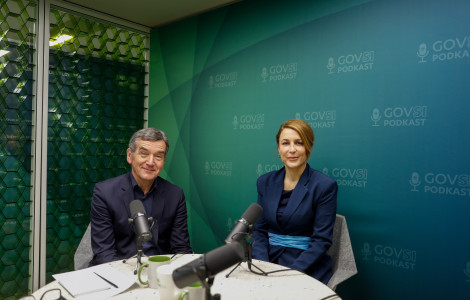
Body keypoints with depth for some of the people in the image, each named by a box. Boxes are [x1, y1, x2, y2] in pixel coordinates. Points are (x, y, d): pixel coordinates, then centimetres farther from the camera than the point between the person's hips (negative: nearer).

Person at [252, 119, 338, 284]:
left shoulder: (325, 185, -7)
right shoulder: (265, 182, 6)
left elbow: (321, 241, -9)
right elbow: (259, 230, 7)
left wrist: (291, 272, -17)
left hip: (306, 268, -3)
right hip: (269, 260, 4)